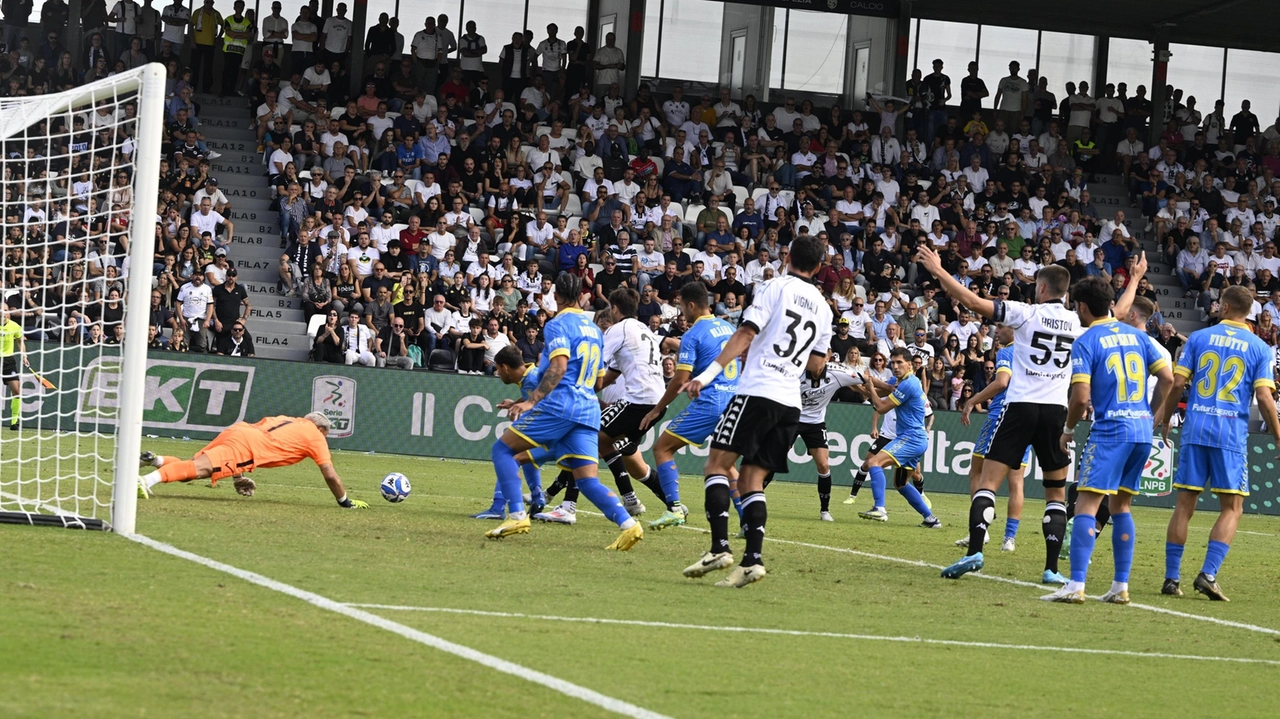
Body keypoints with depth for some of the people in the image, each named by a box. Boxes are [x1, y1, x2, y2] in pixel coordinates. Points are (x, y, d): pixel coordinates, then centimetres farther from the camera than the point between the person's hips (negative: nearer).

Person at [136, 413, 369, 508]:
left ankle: (156, 460, -10)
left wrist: (238, 474, 41)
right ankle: (148, 480, -44)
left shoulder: (285, 420, 38)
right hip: (247, 445, -7)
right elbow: (330, 475, 16)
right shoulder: (315, 436, 18)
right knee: (199, 468, -24)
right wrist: (346, 502, 30)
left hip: (235, 430, 7)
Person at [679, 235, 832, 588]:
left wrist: (708, 374, -13)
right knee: (751, 480, 8)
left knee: (718, 464, -3)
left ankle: (720, 548, -17)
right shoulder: (823, 307, 16)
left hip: (757, 390, -6)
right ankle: (753, 559, -7)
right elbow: (817, 365, 21)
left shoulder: (776, 287, -1)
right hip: (791, 402, 6)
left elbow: (745, 334, -11)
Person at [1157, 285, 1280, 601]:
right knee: (1231, 508, 4)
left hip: (1195, 429, 2)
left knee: (1185, 504, 7)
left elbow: (1177, 383, 1)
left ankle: (1171, 577, 6)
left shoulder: (1198, 338, 5)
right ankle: (1208, 573, -10)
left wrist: (1165, 421, 14)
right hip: (1232, 434, -2)